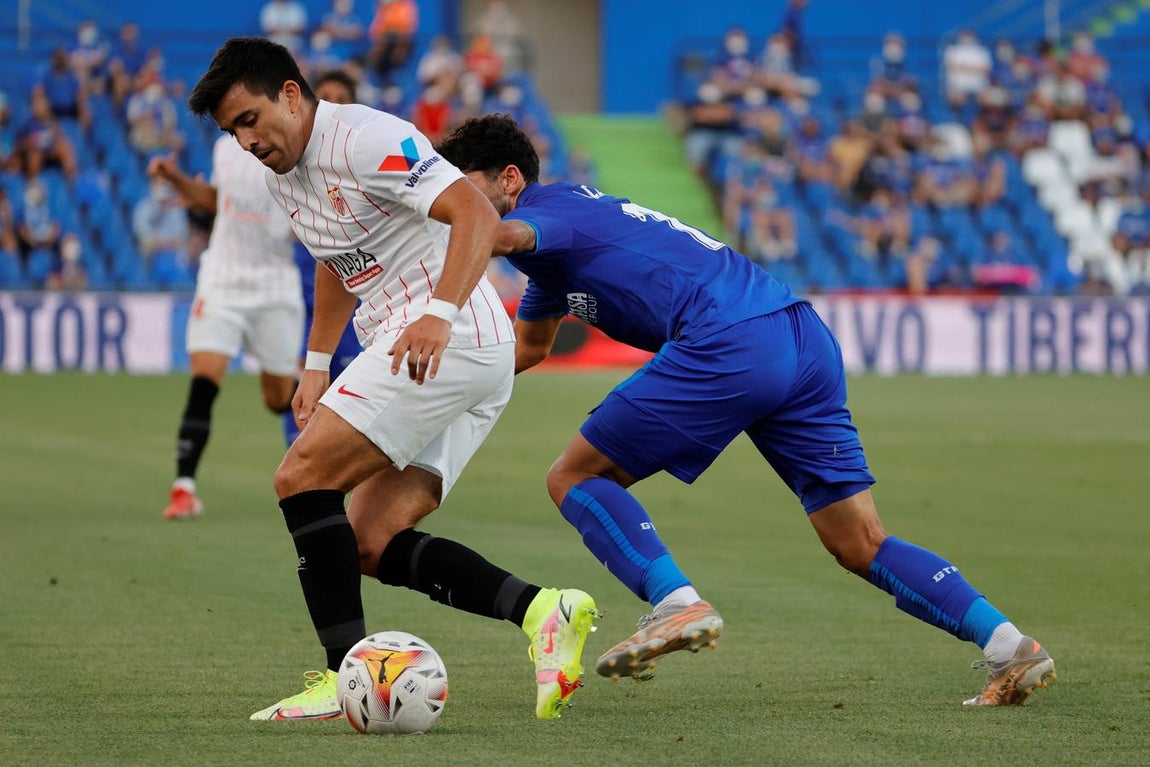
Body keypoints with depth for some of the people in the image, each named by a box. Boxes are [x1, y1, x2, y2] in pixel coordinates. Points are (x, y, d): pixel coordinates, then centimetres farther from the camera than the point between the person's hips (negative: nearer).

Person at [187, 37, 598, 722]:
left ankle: (346, 676, -18)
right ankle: (541, 610, -8)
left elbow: (477, 215, -23)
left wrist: (440, 314, -35)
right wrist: (316, 365, 28)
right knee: (371, 545, 3)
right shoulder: (282, 172, 17)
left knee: (304, 475, -15)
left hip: (449, 339, -10)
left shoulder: (364, 139, -13)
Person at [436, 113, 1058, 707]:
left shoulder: (547, 211, 2)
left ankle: (677, 603, -12)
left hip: (731, 343, -10)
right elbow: (525, 348, 45)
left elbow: (503, 236, -25)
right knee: (861, 546, 8)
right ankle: (1009, 645, 0)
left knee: (576, 478, 2)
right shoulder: (559, 237, 31)